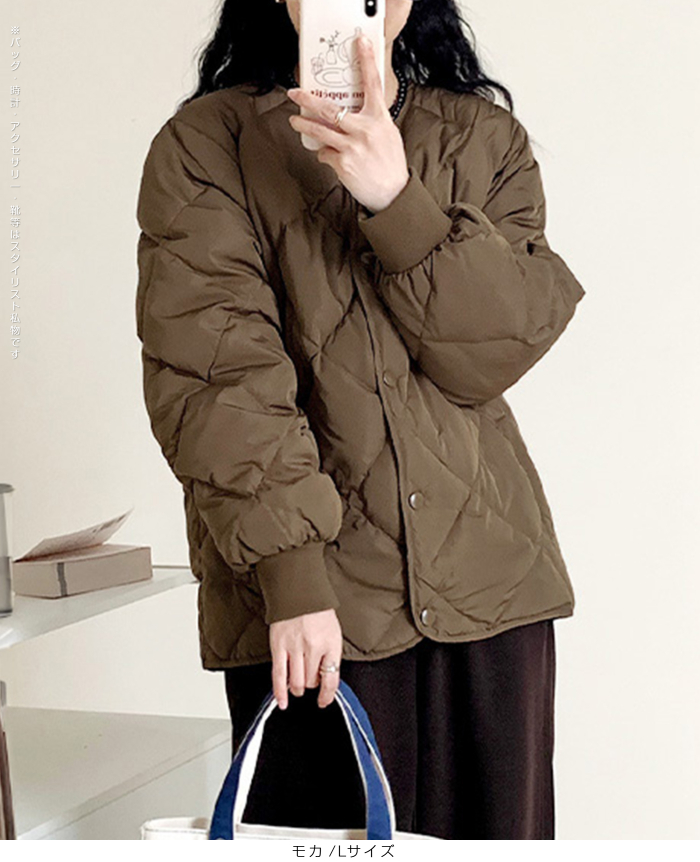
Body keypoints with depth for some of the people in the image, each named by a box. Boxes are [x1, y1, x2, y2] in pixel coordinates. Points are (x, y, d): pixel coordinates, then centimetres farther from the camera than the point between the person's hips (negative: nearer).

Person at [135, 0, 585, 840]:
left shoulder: (488, 139, 10)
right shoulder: (203, 145, 1)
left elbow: (499, 350, -5)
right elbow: (213, 375, -10)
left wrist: (395, 199, -18)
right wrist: (290, 575, -20)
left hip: (486, 577, 3)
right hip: (308, 603, -3)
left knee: (493, 831, 8)